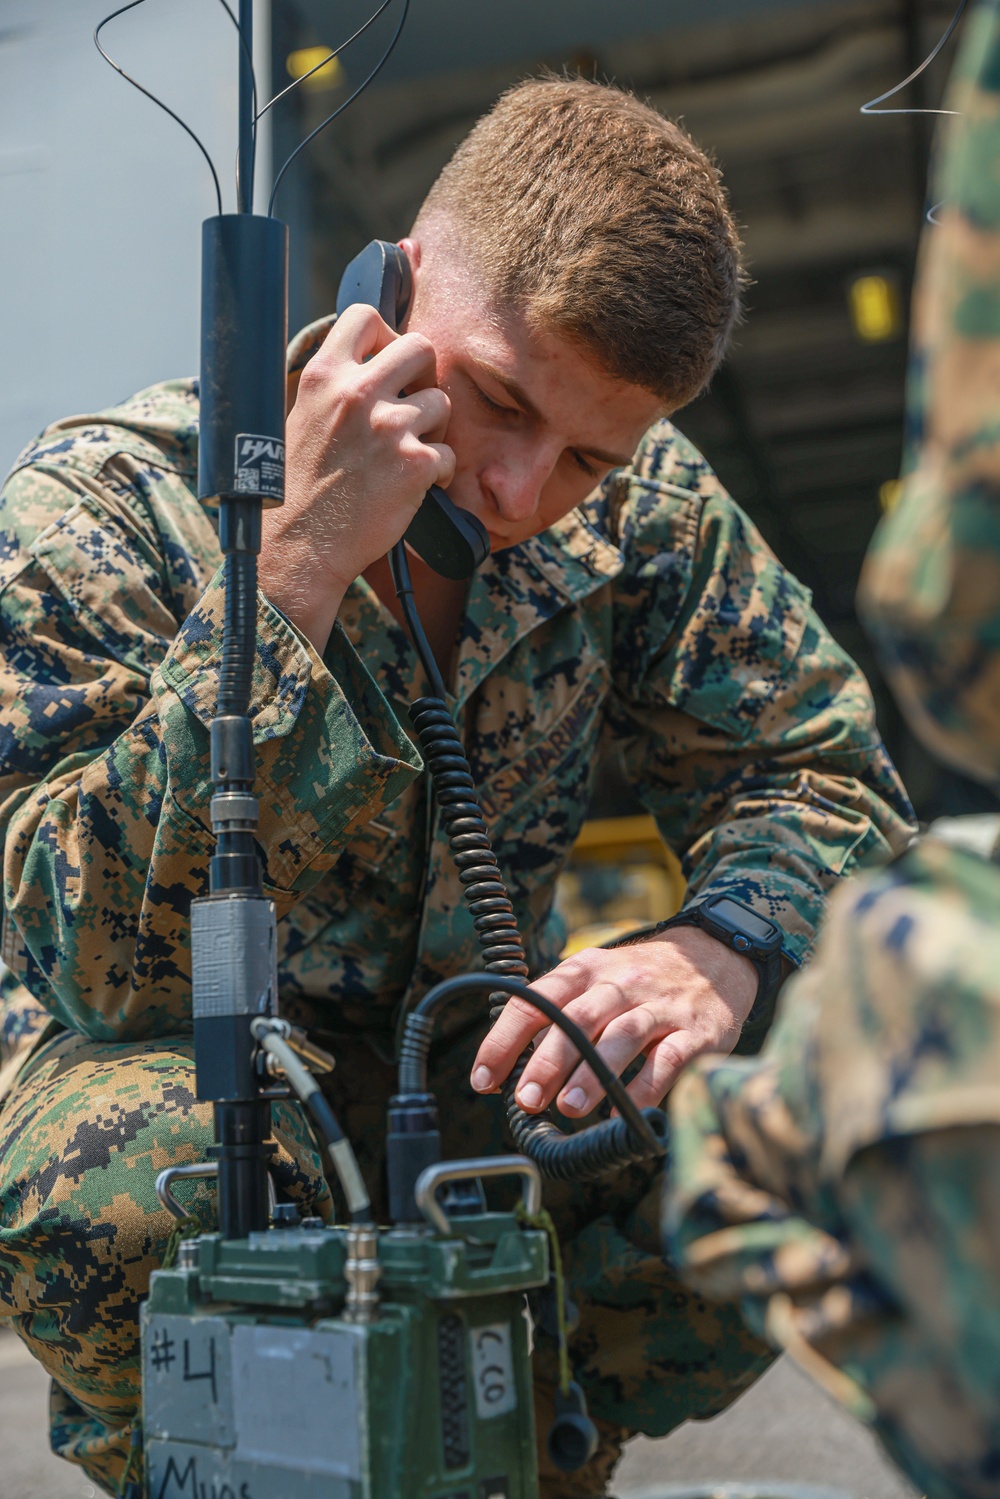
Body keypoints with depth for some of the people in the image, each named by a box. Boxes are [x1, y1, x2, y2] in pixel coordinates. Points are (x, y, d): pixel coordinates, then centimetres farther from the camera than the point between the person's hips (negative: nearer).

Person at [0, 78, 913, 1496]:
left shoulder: (637, 506, -9)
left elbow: (823, 776, -5)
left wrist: (722, 949, -29)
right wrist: (298, 567, -39)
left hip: (473, 1068, 4)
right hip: (186, 1073, -3)